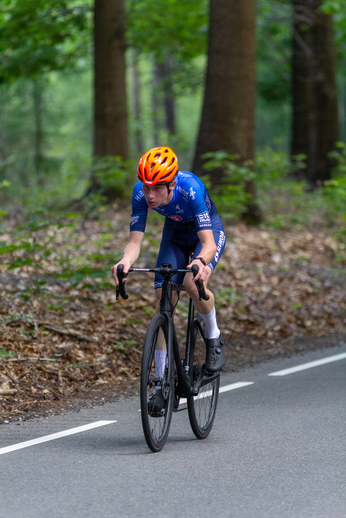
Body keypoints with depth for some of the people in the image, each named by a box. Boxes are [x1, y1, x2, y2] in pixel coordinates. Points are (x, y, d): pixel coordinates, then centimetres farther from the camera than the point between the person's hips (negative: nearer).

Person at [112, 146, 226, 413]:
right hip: (175, 234, 4)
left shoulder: (190, 189, -39)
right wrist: (125, 262, -48)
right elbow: (135, 241, -26)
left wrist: (200, 261, -64)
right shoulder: (141, 193, -28)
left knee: (193, 283, -32)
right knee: (162, 300, -10)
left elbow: (209, 243, -42)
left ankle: (214, 338, -2)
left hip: (209, 232, -4)